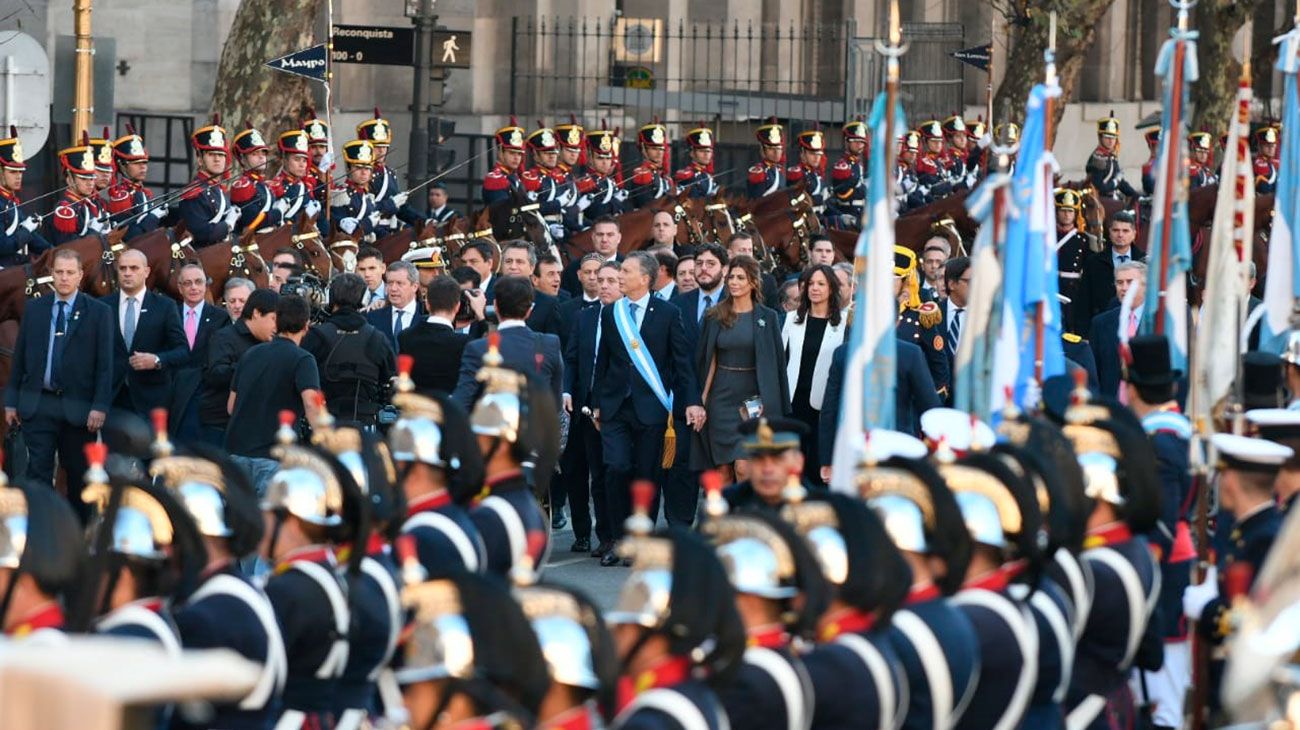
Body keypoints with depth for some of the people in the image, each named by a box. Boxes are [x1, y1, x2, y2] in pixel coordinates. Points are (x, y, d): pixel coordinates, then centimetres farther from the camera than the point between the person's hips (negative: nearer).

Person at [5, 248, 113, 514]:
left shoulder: (99, 312, 0)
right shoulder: (34, 309, 9)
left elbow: (105, 363, -3)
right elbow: (19, 357, 10)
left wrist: (100, 405, -11)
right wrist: (11, 401, 6)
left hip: (78, 406, -2)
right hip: (38, 403, 2)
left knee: (78, 472, 7)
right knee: (38, 472, -4)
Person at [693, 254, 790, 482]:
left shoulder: (768, 318, 0)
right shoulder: (715, 317, 6)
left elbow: (776, 362, 1)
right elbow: (709, 360, 7)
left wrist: (769, 403, -5)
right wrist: (703, 399, 0)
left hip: (752, 400, -3)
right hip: (722, 397, 3)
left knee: (743, 468, -13)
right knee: (723, 471, 6)